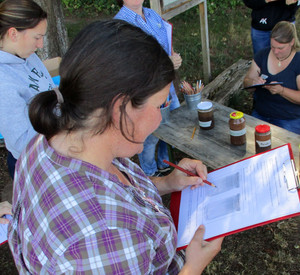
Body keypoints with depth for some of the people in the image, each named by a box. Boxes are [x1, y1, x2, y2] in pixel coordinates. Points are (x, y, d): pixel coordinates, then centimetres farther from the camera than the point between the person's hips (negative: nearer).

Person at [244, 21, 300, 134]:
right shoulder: (263, 55, 3)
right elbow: (246, 82, 6)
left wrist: (281, 90, -29)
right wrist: (253, 82, -18)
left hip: (289, 120, -3)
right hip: (260, 115, 4)